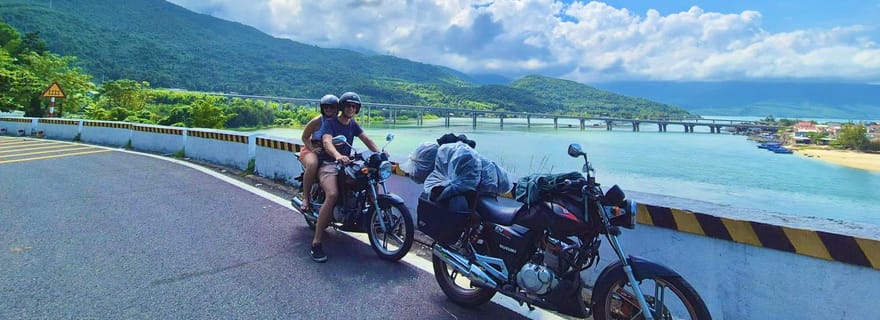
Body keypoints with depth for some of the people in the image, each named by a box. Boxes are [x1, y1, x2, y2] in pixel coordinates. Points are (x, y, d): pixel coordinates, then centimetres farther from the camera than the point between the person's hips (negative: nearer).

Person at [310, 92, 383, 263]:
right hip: (328, 165, -6)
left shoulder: (353, 124, 15)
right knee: (332, 194, -33)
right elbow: (327, 142, -23)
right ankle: (316, 242, -27)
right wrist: (338, 155, -45)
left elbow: (367, 140, 7)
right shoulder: (330, 123, -5)